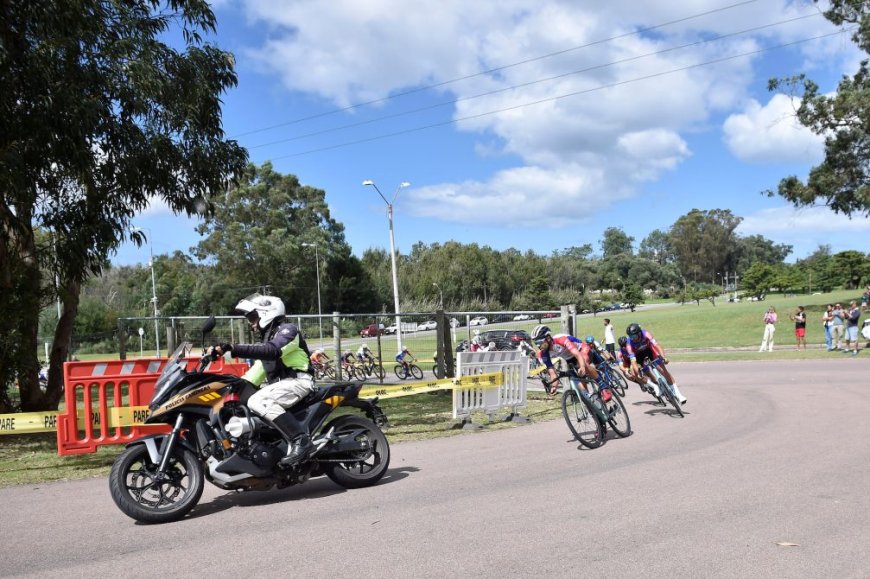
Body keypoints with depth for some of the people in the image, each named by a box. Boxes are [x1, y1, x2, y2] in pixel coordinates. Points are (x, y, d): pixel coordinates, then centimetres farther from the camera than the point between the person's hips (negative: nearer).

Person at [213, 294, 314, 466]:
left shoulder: (287, 329, -8)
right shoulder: (268, 337, 23)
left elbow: (271, 351, -27)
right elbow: (260, 366, 25)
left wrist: (235, 349, -32)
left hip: (297, 380, -10)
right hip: (280, 383, 10)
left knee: (258, 402, -31)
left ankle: (300, 440, -34)